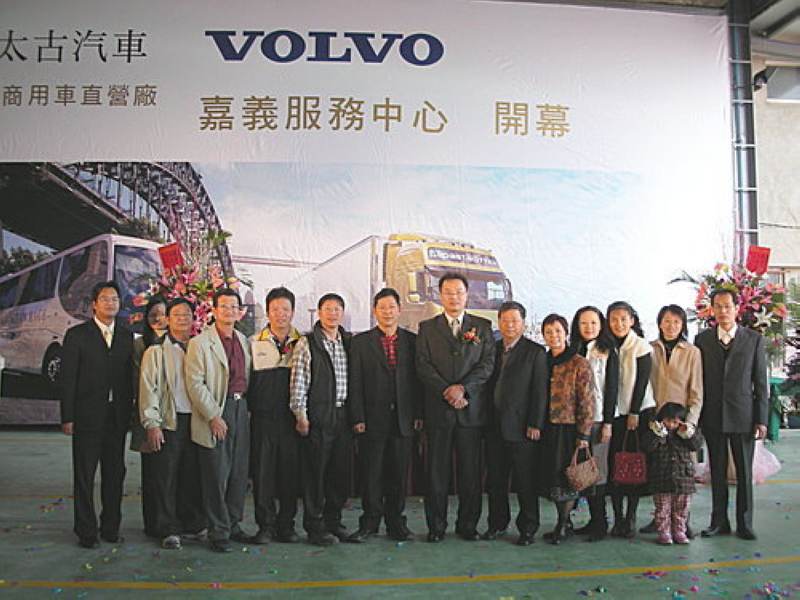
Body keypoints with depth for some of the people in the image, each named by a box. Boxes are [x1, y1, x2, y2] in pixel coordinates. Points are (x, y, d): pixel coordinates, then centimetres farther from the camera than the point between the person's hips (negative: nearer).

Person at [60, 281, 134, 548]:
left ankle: (111, 528, 22)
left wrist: (129, 411, 5)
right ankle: (86, 532, 14)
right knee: (84, 476, 4)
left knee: (115, 474, 10)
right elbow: (67, 378, -5)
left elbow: (129, 377, 10)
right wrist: (67, 417, -9)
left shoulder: (126, 336, 9)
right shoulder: (77, 334, -2)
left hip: (118, 416, 4)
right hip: (87, 416, -4)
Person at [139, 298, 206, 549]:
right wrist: (152, 424, -10)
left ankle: (194, 523, 20)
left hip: (196, 421, 4)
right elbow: (148, 389, -3)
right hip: (169, 422, -3)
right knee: (166, 477, 0)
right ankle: (168, 530, 9)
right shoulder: (156, 351, 3)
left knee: (194, 475, 7)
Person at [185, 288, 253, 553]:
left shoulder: (244, 341, 14)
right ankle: (218, 531, 10)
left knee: (239, 473, 11)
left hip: (240, 408, 6)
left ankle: (233, 524, 24)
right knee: (216, 476, -1)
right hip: (215, 412, -6)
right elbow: (195, 384, -10)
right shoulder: (200, 342, -5)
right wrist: (213, 416, -14)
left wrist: (246, 407, 10)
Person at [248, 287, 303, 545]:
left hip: (291, 417, 1)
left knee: (291, 470, 4)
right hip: (263, 417, -1)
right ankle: (266, 525, 14)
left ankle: (286, 524, 17)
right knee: (262, 471, 2)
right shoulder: (254, 343, 4)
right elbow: (246, 379, 6)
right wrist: (251, 408, -1)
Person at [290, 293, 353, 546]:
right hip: (317, 416, -5)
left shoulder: (349, 342, 12)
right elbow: (298, 382, -6)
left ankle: (333, 520, 24)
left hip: (344, 415, 5)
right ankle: (315, 527, 12)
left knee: (341, 471, 9)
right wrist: (300, 415, -11)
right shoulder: (307, 343, -2)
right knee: (315, 472, 1)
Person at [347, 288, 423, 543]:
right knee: (371, 473, 4)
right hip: (372, 419, -1)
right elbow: (355, 382, 0)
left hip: (403, 418, 2)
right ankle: (370, 521, 17)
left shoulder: (412, 340, 8)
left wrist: (419, 413, 0)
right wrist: (357, 417, -6)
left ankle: (396, 522, 21)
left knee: (399, 473, 8)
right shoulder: (360, 342, 4)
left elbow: (418, 378, 7)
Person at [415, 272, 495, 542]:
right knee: (436, 470, 4)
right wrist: (447, 392, -11)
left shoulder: (482, 326, 9)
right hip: (438, 409, 0)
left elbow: (488, 363, 0)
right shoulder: (427, 328, 9)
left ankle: (468, 525, 17)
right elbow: (423, 366, 0)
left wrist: (462, 387, -13)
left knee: (471, 470, 5)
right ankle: (436, 526, 14)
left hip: (471, 408, 0)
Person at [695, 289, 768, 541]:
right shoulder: (702, 339, 4)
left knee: (744, 472, 6)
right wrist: (696, 416, 0)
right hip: (713, 417, 1)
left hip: (743, 416, -1)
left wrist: (761, 419, -4)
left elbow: (761, 382, 1)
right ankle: (719, 521, 18)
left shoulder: (754, 339, 2)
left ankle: (744, 523, 18)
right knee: (717, 472, 9)